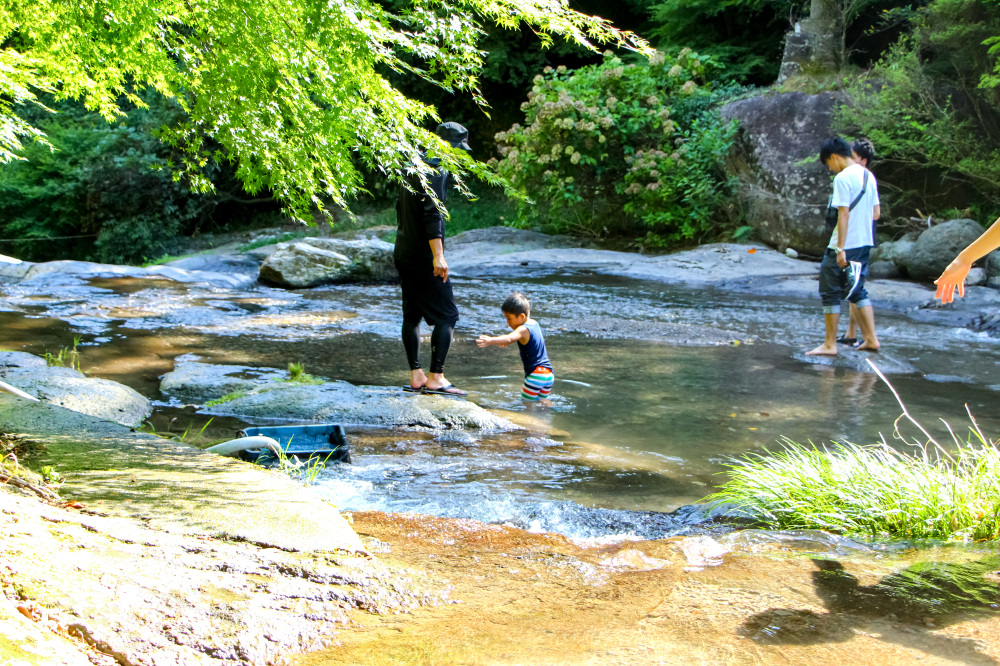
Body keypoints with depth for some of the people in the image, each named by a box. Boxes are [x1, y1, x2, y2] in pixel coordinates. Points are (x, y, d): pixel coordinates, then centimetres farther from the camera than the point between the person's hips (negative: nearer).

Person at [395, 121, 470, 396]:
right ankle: (435, 378, -6)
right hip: (423, 255, -10)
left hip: (404, 253, 10)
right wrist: (438, 256, -23)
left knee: (412, 314, 10)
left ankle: (416, 377, 13)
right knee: (447, 315, -5)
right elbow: (432, 214, -22)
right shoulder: (436, 170, -14)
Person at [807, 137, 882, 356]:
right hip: (865, 243, 8)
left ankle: (830, 345, 5)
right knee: (857, 291, 18)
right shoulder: (868, 176, 11)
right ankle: (871, 338, 14)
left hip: (844, 246, -8)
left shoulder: (843, 178, -15)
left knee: (830, 293, 1)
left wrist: (841, 249, -19)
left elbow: (844, 214, -19)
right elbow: (876, 213, 14)